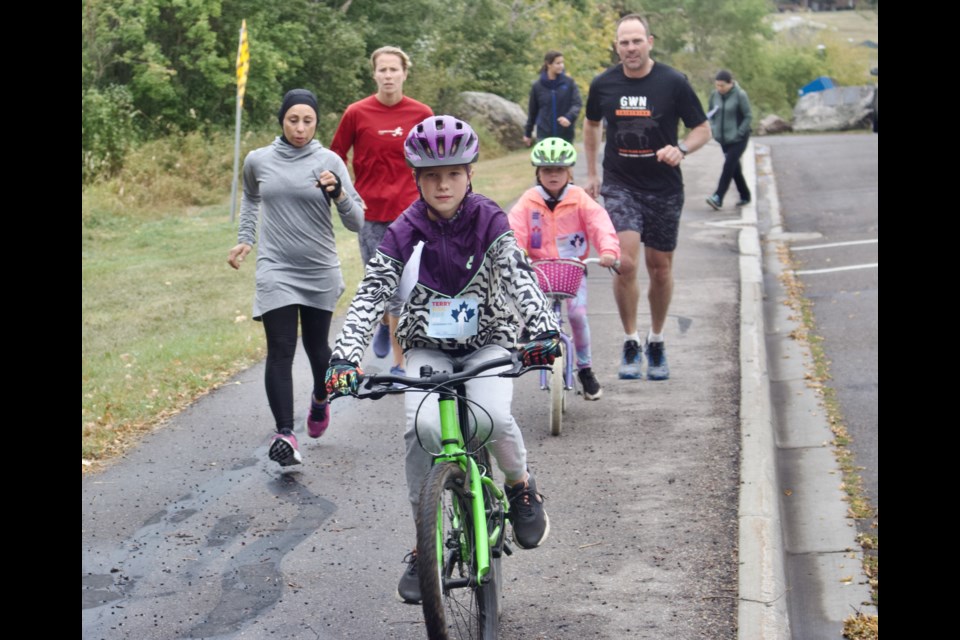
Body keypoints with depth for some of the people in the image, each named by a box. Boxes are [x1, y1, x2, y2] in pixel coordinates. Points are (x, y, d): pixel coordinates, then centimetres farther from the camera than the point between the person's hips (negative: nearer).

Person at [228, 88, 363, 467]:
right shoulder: (258, 161, 2)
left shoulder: (329, 162, -4)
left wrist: (339, 193, -22)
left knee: (316, 344, 14)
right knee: (280, 350, -11)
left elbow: (356, 222, -5)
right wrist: (244, 239, 17)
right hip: (276, 271, 0)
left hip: (320, 272, 0)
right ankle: (284, 434, -14)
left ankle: (320, 398, 45)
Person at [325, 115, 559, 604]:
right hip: (428, 348, 1)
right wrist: (345, 356, -31)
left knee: (491, 417, -30)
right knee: (424, 426, -27)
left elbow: (519, 276, -22)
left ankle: (521, 487, 4)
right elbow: (370, 295, -15)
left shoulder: (489, 222, -9)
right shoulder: (405, 232, -8)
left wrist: (544, 330, -41)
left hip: (487, 344, -1)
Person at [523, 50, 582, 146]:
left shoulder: (569, 83, -2)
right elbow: (532, 111, 9)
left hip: (565, 134, 1)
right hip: (544, 134, -1)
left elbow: (577, 103, -7)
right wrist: (527, 133, 14)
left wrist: (569, 117, -28)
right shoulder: (538, 86, 0)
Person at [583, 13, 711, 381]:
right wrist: (591, 173, 17)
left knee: (660, 267, 9)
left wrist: (680, 149, -21)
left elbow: (702, 130, -1)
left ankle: (656, 342, 29)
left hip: (663, 188, 0)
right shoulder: (603, 85, -2)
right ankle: (631, 343, 0)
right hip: (619, 185, 0)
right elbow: (591, 124, 17)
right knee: (624, 263, -16)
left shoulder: (673, 83, -8)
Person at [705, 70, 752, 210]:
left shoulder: (740, 95, -13)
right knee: (734, 167, 11)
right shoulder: (714, 95, 1)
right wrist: (714, 129, -2)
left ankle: (718, 197, -20)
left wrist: (739, 133, -15)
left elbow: (748, 116, -9)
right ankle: (745, 196, 24)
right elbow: (710, 113, 14)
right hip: (723, 139, 6)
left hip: (738, 139, -6)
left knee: (729, 166, -14)